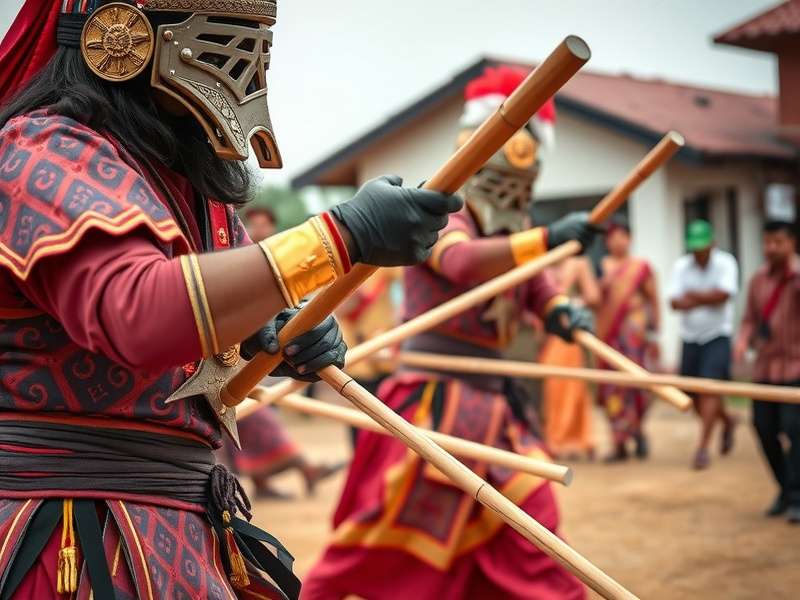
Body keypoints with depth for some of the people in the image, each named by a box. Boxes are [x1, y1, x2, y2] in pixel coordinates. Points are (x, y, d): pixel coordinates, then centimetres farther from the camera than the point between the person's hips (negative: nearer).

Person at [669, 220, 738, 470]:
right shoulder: (681, 266, 3)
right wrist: (707, 299, -21)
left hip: (717, 337, -4)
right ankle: (727, 421, 36)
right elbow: (675, 302, -7)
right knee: (694, 395, 7)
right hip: (690, 337, 4)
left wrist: (693, 296, -13)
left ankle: (703, 447, -12)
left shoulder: (725, 263, -6)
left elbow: (723, 294, -20)